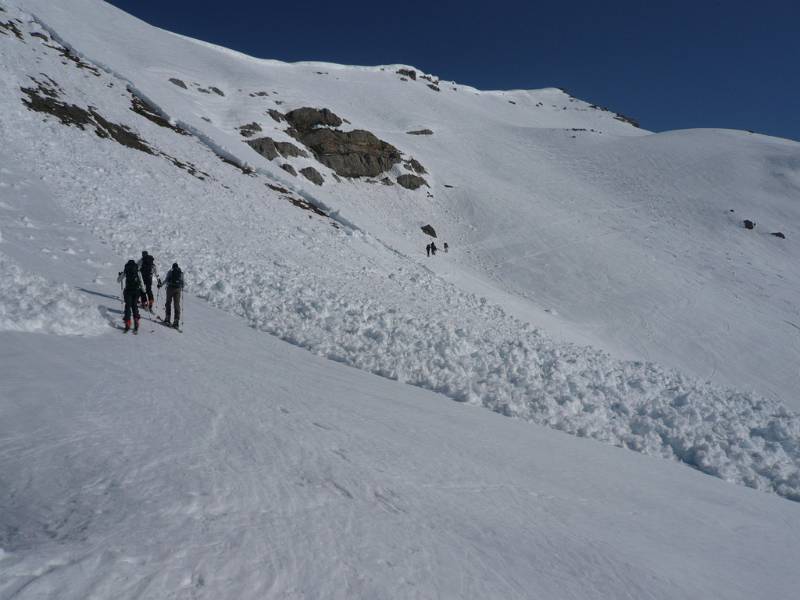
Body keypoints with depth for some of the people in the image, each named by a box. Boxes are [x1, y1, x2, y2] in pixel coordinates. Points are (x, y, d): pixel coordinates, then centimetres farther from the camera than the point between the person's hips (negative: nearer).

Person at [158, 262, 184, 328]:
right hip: (178, 289, 2)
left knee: (168, 302, 11)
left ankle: (167, 318, 5)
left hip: (170, 288, -1)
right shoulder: (181, 273, 7)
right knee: (177, 305, 2)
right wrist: (182, 288, 26)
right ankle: (176, 321, -3)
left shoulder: (170, 271, 1)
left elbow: (166, 280, -6)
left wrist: (160, 284, 6)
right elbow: (182, 282, 8)